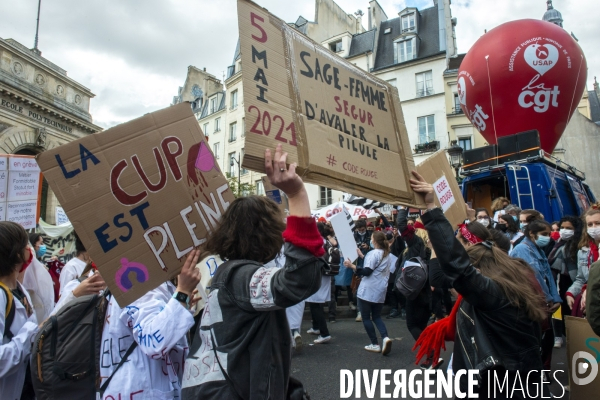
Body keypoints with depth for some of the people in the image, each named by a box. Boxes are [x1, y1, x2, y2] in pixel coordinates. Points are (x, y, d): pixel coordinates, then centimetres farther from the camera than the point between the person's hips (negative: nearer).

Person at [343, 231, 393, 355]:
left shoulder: (373, 253, -13)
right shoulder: (387, 255, 12)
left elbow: (367, 272, -19)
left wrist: (352, 266, -22)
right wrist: (362, 256, 29)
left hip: (368, 290, -8)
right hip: (381, 290, 8)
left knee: (366, 318, 6)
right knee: (377, 317, 16)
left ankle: (375, 344, 5)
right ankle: (385, 337, -8)